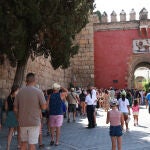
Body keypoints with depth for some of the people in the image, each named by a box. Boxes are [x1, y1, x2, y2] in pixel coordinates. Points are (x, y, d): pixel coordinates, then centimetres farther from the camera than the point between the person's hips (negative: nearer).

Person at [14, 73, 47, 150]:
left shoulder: (20, 91, 2)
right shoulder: (38, 91, -10)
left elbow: (15, 109, 4)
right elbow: (44, 107, -10)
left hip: (23, 122, 4)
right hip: (34, 122, -4)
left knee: (23, 142, 18)